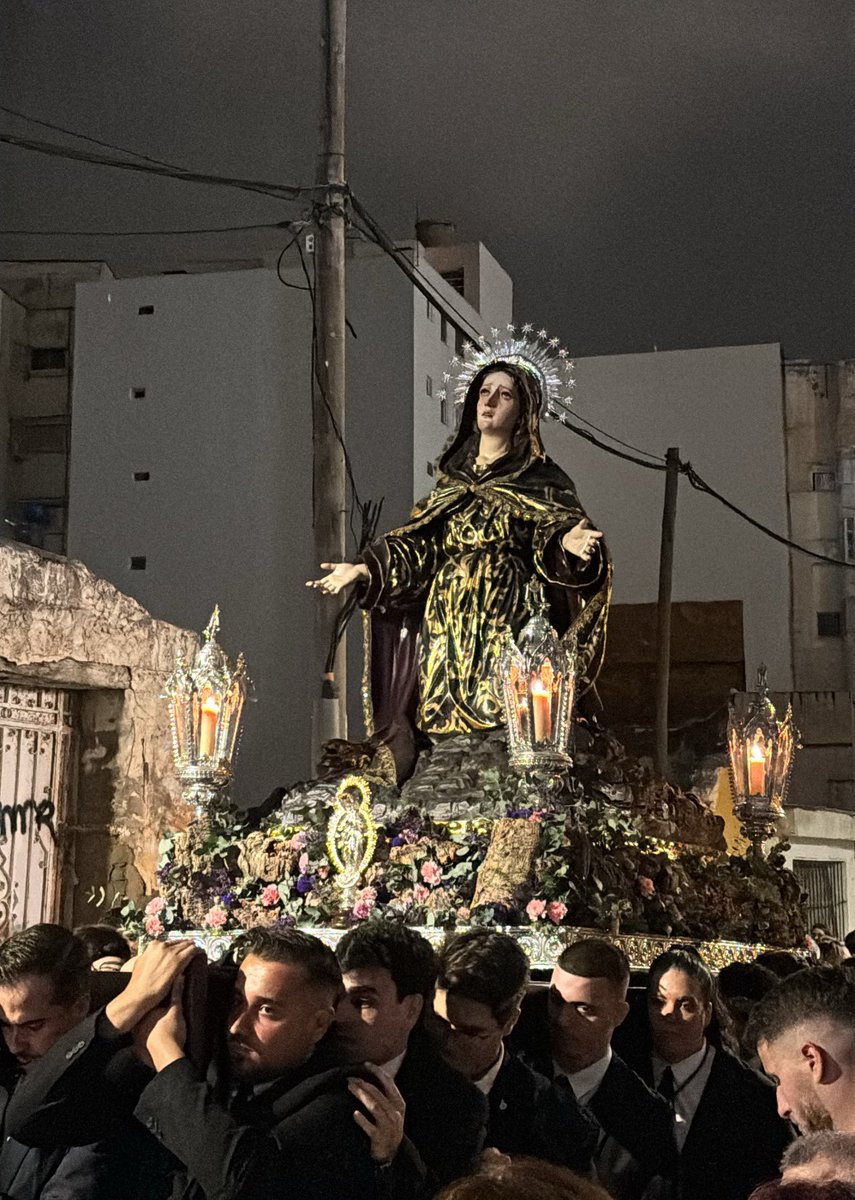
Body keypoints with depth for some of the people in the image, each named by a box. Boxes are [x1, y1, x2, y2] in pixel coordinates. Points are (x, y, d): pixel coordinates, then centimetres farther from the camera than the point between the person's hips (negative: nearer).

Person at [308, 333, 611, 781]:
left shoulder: (540, 480, 6)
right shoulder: (453, 476, 19)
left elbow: (558, 530, -7)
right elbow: (420, 543, 17)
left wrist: (568, 542, -30)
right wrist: (364, 569, 8)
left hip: (506, 623, -4)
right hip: (445, 622, 4)